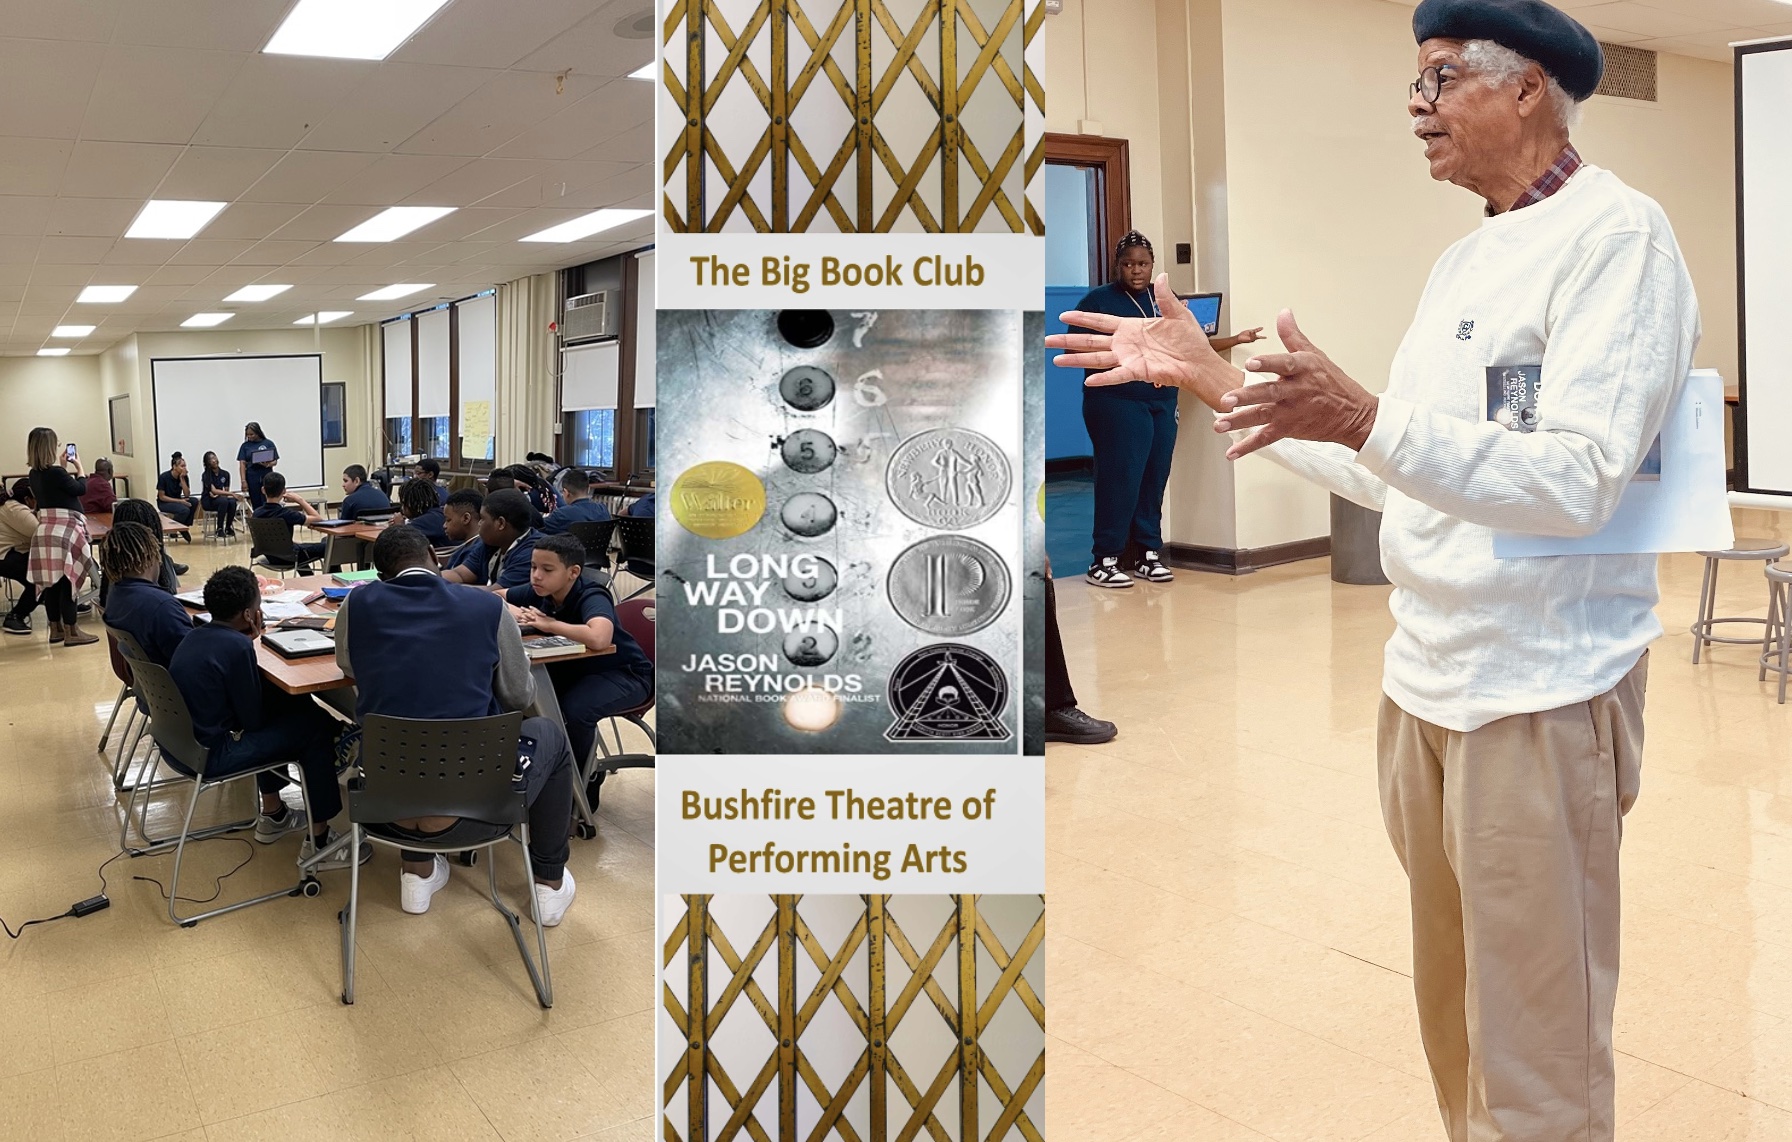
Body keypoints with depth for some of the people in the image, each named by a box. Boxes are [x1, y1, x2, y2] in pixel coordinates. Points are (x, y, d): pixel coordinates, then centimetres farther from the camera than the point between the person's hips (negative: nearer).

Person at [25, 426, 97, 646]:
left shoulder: (35, 474, 7)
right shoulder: (56, 473, -18)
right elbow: (80, 488, -4)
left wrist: (63, 467, 19)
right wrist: (78, 467, 10)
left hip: (46, 530, 9)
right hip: (64, 531, -9)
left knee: (52, 581, 11)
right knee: (68, 580, -5)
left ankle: (56, 628, 16)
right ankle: (71, 632, -4)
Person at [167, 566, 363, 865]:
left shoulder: (193, 636, 4)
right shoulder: (237, 646, -21)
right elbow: (253, 720, -13)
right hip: (207, 756, -9)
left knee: (287, 705, 26)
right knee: (317, 724, -1)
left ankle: (273, 816, 38)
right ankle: (318, 844, 3)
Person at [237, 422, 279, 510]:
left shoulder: (269, 444, 2)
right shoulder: (245, 446, 5)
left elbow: (275, 461, 3)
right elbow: (242, 464, 2)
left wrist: (268, 465, -20)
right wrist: (243, 481, -6)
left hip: (266, 477, -2)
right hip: (252, 478, 2)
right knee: (256, 505, 4)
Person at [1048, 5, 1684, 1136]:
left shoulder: (1616, 233, -10)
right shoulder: (1468, 259, 16)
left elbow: (1577, 481, -22)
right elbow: (1388, 471, 16)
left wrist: (1363, 417, -35)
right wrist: (1211, 376, 13)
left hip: (1540, 692, -8)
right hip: (1428, 678, 8)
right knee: (1455, 1017, 19)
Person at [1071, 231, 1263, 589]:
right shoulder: (1097, 301, -2)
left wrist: (1236, 340, 7)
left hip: (1162, 403, 6)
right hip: (1118, 404, -5)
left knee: (1154, 480, 5)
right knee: (1121, 481, -9)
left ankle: (1147, 554, 15)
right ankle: (1103, 561, -2)